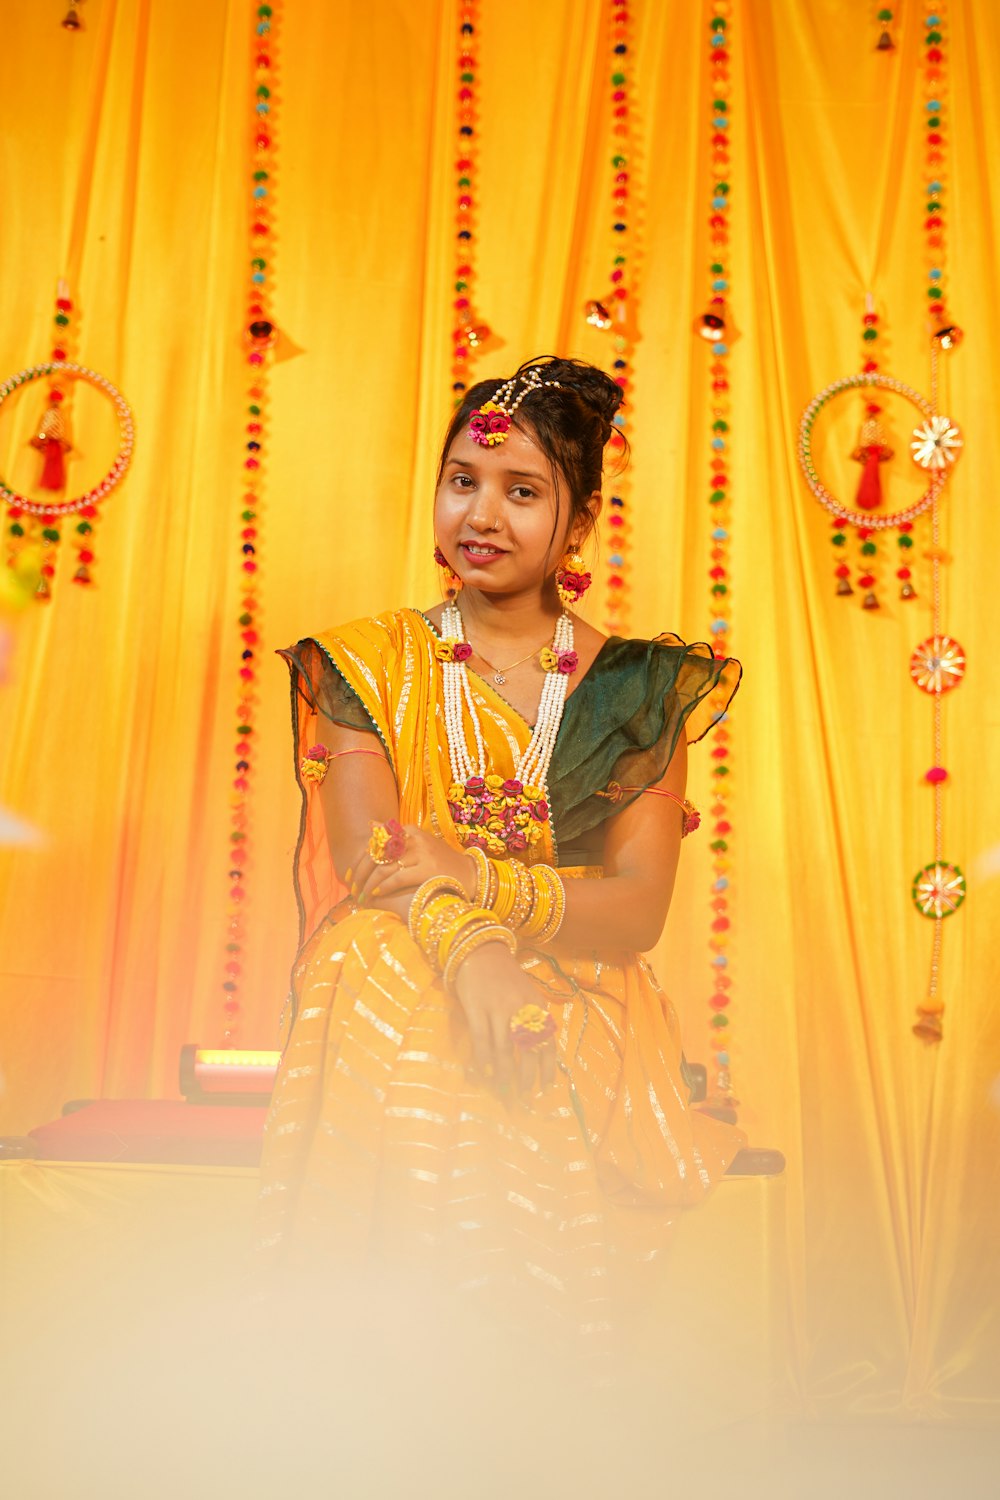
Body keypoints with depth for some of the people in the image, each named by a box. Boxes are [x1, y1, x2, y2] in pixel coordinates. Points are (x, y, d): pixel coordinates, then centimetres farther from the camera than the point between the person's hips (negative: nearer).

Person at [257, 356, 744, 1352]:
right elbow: (370, 859, -5)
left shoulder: (639, 687, 7)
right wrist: (470, 952, -27)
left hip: (575, 1032, 0)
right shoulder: (366, 666, 9)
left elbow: (639, 909, -1)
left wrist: (471, 877, -19)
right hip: (394, 1008, 0)